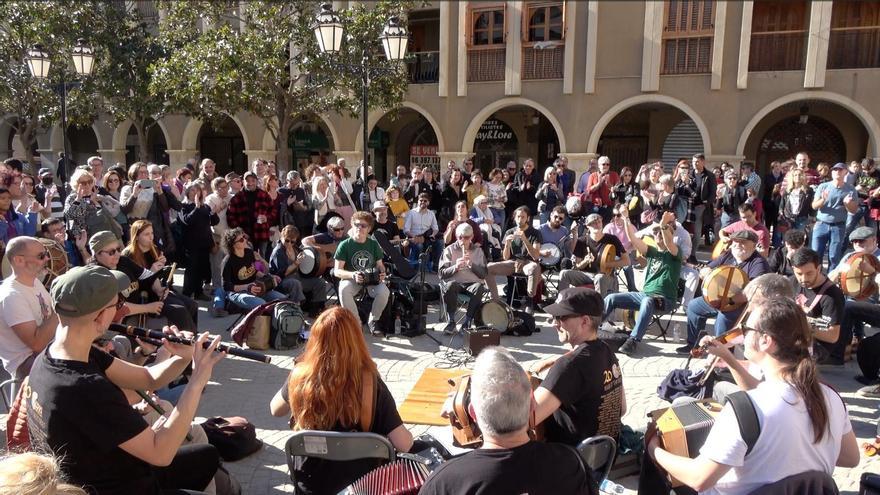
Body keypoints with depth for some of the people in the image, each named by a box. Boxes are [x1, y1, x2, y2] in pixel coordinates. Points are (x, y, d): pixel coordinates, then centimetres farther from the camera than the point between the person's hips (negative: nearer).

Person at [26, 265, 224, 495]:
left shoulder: (52, 354, -9)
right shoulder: (86, 389, -36)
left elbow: (148, 379, -3)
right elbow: (161, 453, -30)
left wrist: (184, 358, -21)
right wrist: (197, 380, -28)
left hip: (96, 472, 8)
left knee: (209, 456, 23)